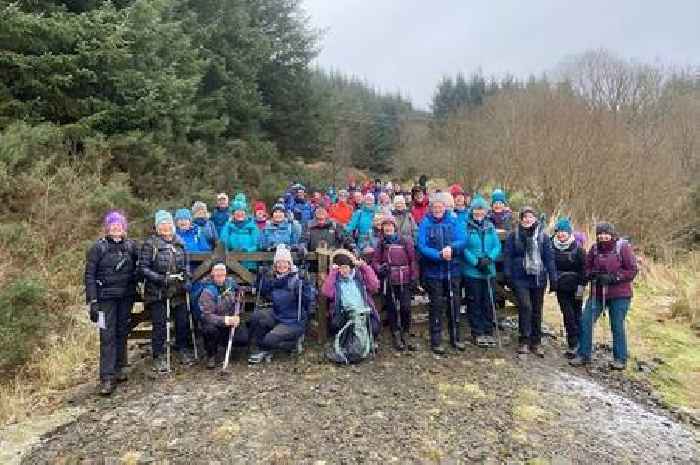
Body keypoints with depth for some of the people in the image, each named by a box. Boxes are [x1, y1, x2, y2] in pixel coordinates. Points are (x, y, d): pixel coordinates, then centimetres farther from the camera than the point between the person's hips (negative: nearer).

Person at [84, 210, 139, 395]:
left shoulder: (131, 246, 6)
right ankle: (107, 378, -4)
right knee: (107, 336, -6)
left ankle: (118, 369, 24)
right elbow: (89, 275, -5)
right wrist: (92, 301, -10)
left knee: (122, 333, 10)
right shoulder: (98, 247, -3)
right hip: (106, 297, -3)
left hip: (126, 297, 4)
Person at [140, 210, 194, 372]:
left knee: (183, 321, 10)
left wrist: (186, 278, 2)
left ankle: (182, 349, 30)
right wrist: (160, 278, -20)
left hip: (178, 290, 5)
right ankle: (158, 357, 13)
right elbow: (143, 267, -10)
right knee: (159, 324, 0)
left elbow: (186, 263, 17)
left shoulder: (179, 242, 9)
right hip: (157, 291, -4)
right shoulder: (150, 243, -7)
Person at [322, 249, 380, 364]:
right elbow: (327, 292, -4)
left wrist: (365, 267, 2)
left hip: (364, 312, 1)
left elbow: (374, 286, 2)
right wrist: (332, 272, -3)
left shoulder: (360, 275, 16)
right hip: (345, 314, 0)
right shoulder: (334, 279, 15)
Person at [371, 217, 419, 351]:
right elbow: (375, 261, 7)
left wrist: (414, 277, -4)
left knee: (405, 307, -7)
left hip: (404, 280, -2)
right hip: (388, 281, 2)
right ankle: (396, 335, 18)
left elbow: (412, 260, 1)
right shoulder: (381, 243, 9)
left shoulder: (405, 241, 3)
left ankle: (406, 333, 13)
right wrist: (380, 268, -14)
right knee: (391, 308, 6)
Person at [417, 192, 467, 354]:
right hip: (433, 272, -3)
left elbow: (462, 241, -6)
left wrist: (452, 248, -26)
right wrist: (439, 255, -25)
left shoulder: (453, 221, 3)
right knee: (436, 305, 3)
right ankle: (436, 341, 14)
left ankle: (455, 337, 26)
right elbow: (422, 247, -13)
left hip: (452, 270, 3)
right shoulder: (425, 223, -4)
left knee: (454, 303, 11)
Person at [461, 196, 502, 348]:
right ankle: (477, 333, 15)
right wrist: (476, 261, -19)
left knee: (489, 302, 10)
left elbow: (497, 246, 3)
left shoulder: (490, 227, 7)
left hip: (489, 271, 4)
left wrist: (489, 258, -14)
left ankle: (488, 331, 22)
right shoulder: (465, 226, -6)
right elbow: (463, 247, -12)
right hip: (471, 271, -4)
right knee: (474, 302, 5)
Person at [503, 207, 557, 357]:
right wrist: (508, 276, -6)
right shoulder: (513, 235, 2)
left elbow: (549, 258, 4)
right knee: (525, 307, -14)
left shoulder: (542, 236, 5)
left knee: (537, 310, 9)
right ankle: (524, 341, -3)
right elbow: (507, 256, 1)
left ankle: (536, 342, 20)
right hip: (520, 278, -2)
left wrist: (553, 279, 0)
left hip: (538, 278, 2)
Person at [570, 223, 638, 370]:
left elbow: (632, 270, -9)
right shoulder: (595, 248, 3)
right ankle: (583, 355, 13)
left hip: (619, 294, -4)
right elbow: (587, 267, 12)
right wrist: (591, 274, -11)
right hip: (597, 293, 4)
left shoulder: (623, 247, -8)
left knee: (617, 326, 4)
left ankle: (620, 359, 21)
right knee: (585, 322, 0)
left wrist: (612, 278, -19)